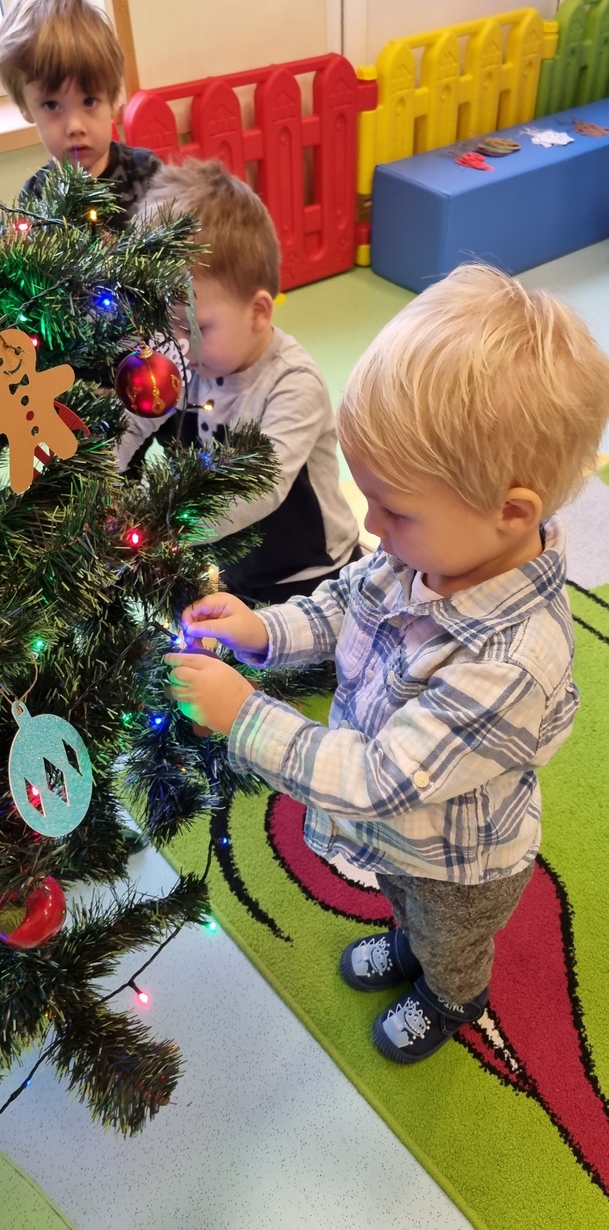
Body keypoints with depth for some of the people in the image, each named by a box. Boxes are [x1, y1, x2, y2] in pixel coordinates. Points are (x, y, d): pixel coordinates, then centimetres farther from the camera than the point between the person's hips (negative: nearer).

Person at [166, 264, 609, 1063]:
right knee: (408, 904, 40)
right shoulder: (435, 548, -25)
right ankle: (408, 944, 73)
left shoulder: (510, 665, -47)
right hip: (401, 829, 6)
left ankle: (451, 999, 66)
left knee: (451, 947, 32)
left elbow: (381, 778, -40)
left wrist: (244, 719, -37)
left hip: (458, 867, -5)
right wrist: (266, 631, -22)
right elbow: (350, 603, -6)